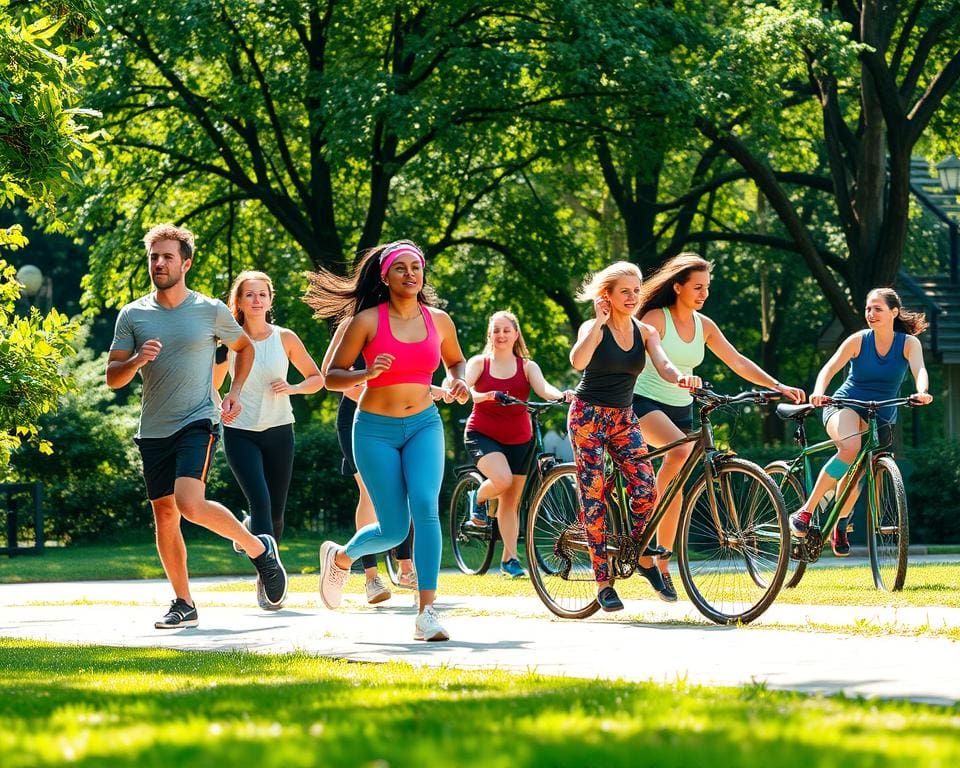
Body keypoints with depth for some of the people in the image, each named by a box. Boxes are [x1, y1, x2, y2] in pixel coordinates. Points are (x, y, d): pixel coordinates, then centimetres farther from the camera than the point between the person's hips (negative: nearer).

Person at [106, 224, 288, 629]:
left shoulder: (211, 310, -1)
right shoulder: (132, 315, 3)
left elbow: (244, 347, 17)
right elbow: (112, 377, 3)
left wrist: (234, 393, 5)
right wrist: (137, 360, -18)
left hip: (198, 423, -4)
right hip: (153, 429, 4)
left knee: (189, 504, -23)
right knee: (164, 516, 7)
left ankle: (258, 548, -1)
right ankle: (184, 604, 18)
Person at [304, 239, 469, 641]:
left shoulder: (439, 321, 3)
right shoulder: (367, 321, -8)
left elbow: (455, 360, 23)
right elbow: (332, 375, -4)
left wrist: (458, 382, 0)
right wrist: (368, 374, -24)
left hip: (424, 426, 2)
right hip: (376, 430, -2)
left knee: (425, 506, -22)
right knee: (393, 530, -1)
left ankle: (426, 612, -21)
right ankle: (340, 557, 34)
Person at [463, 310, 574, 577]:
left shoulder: (527, 366, 3)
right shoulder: (478, 363, -1)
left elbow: (543, 388, -15)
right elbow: (463, 390, -17)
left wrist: (561, 395, -37)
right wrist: (487, 395, -38)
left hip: (518, 439, 3)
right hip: (482, 434, -3)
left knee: (510, 502, 7)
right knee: (502, 479, -30)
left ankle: (509, 559, 16)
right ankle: (479, 498, 3)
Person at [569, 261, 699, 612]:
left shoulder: (645, 332, 4)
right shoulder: (594, 329, -10)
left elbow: (662, 365, -13)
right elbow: (577, 361, -30)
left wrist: (681, 378, -35)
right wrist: (599, 321, -25)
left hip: (623, 418, 4)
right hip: (589, 415, -4)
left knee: (645, 489, -12)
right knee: (594, 497, -6)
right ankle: (603, 582, -3)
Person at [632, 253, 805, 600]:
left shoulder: (704, 325, 7)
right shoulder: (656, 318, -11)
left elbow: (738, 362, 7)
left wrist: (777, 386, -5)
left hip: (680, 409, 7)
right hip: (645, 402, -7)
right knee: (681, 449, -33)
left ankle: (662, 564, 14)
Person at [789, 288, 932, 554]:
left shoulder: (909, 343, -3)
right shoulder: (858, 340, -5)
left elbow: (919, 369, -20)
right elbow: (829, 368, -15)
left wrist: (922, 392, -43)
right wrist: (818, 392, -36)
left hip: (881, 416, 2)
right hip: (845, 406, -2)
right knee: (851, 447, -34)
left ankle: (840, 526, 20)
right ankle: (805, 512, -31)